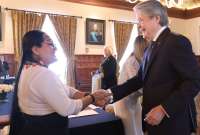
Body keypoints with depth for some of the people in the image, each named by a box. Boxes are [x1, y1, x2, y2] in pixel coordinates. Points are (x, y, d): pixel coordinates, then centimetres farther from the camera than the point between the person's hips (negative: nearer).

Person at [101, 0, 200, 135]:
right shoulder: (152, 47, 11)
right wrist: (112, 92, -2)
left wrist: (164, 109, -23)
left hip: (173, 121, -7)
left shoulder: (177, 42, -14)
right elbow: (140, 79, 8)